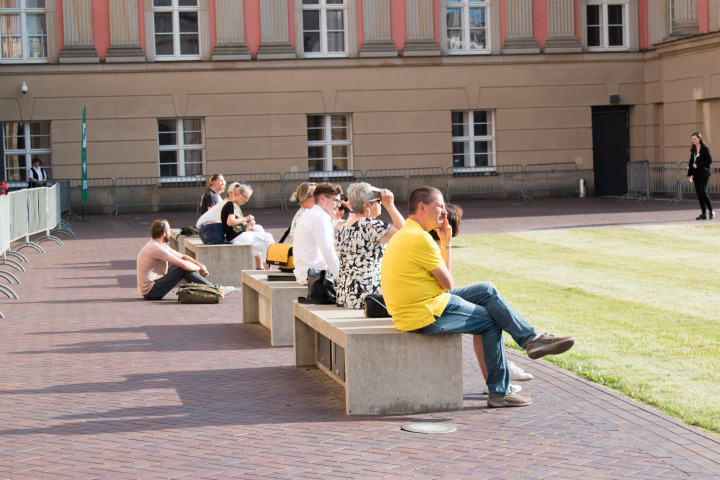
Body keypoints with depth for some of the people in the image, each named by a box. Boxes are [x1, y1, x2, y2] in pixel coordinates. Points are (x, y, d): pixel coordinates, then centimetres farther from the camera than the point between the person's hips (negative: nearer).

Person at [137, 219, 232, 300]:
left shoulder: (161, 245, 11)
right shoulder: (156, 248, -20)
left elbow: (182, 256, 16)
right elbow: (184, 264, -20)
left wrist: (200, 264, 2)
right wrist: (200, 268, -4)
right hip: (150, 291, -10)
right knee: (184, 270, -15)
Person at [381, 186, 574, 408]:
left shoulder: (406, 235, 16)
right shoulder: (419, 239, -20)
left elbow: (443, 273, 18)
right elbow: (447, 283, -11)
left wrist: (446, 242, 10)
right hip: (427, 315, -11)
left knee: (487, 290, 12)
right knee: (492, 323, 0)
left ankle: (532, 339, 11)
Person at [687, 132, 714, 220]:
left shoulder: (704, 148, -6)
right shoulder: (693, 150, 13)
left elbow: (710, 160, -11)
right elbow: (691, 162, 17)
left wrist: (698, 165, -14)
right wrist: (690, 174, 11)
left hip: (704, 173, -7)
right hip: (696, 174, 7)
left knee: (703, 192, -15)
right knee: (698, 193, 3)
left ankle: (711, 211, -4)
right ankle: (703, 213, 6)